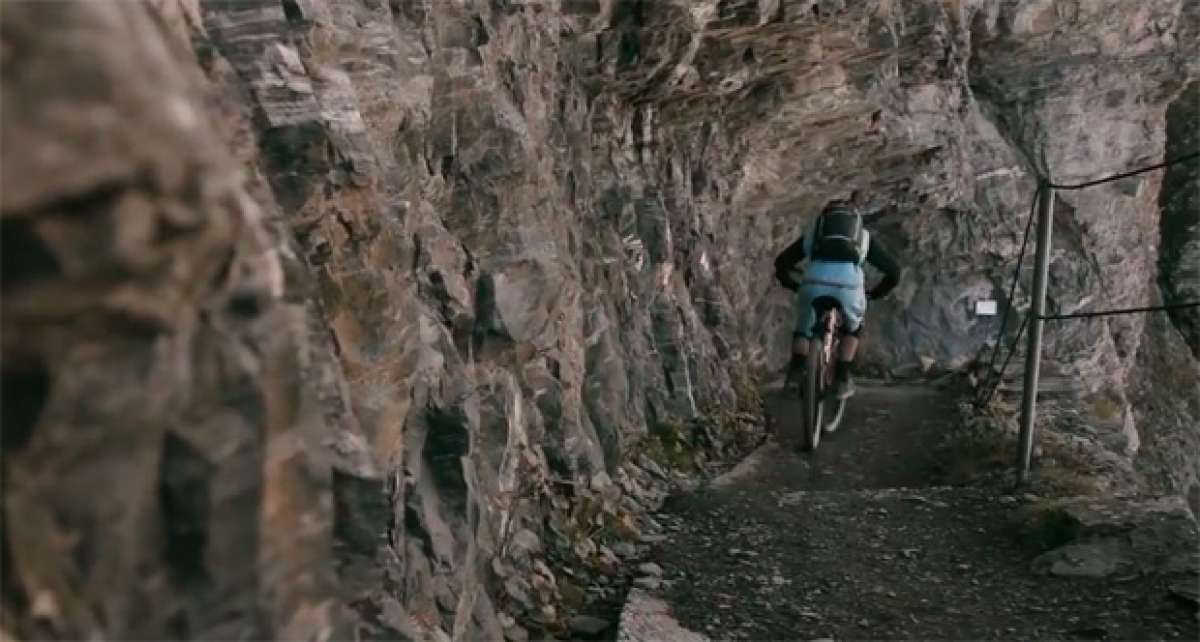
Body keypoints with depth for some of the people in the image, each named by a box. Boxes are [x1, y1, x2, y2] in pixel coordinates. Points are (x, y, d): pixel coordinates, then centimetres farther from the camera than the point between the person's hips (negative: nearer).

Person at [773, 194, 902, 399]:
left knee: (803, 329, 25)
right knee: (853, 327, 31)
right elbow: (894, 270, 30)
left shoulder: (814, 231, 34)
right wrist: (876, 292, 47)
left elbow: (781, 263, 31)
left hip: (815, 280, 0)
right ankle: (843, 377, 18)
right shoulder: (865, 237, 33)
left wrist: (794, 286, 48)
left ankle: (796, 371, 0)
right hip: (849, 282, 0)